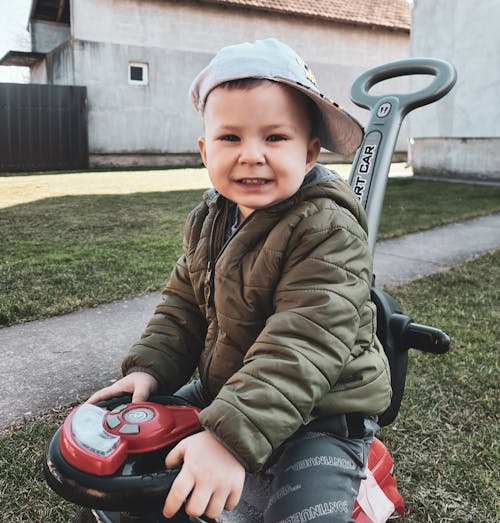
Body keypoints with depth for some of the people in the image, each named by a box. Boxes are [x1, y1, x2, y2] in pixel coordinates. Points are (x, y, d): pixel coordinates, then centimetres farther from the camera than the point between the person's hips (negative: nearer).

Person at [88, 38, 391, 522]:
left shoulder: (328, 231, -26)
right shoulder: (209, 220, -1)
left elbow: (302, 346, -33)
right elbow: (183, 304, 7)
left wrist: (230, 437, -39)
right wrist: (150, 368, -8)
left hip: (318, 414, -6)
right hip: (223, 391, 7)